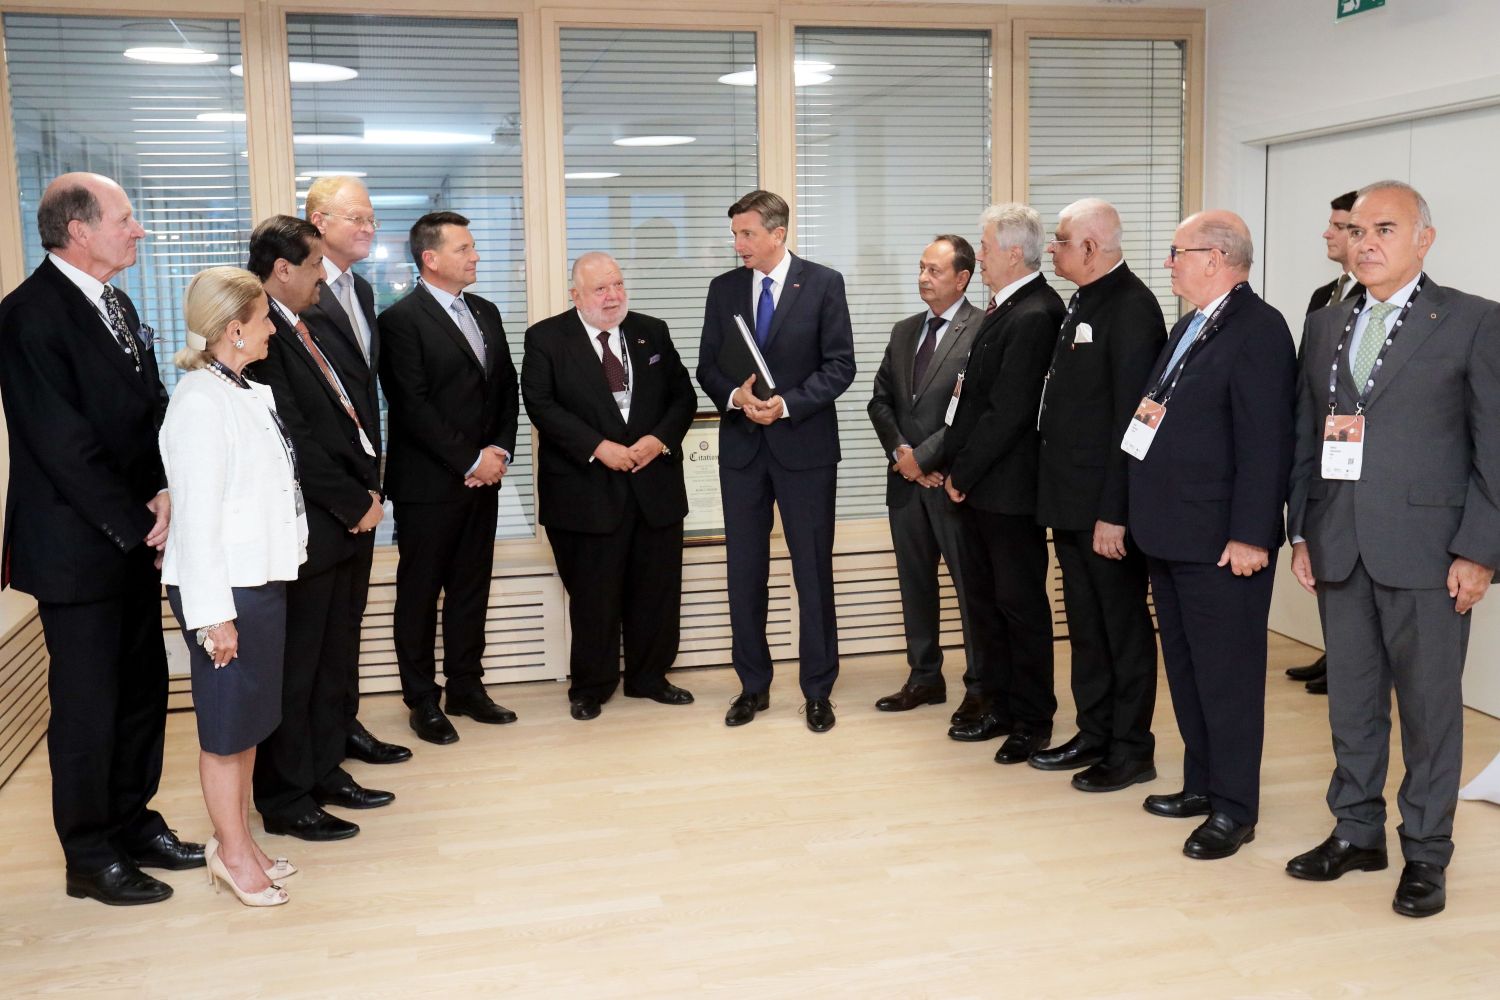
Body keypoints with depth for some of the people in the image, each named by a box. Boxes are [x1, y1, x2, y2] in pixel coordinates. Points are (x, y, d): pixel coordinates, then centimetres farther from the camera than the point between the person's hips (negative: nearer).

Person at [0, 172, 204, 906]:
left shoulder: (115, 304, 12)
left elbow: (151, 408, 10)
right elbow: (64, 446, -19)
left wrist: (165, 492, -7)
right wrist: (139, 524, -14)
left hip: (134, 539, 8)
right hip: (78, 549, -8)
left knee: (143, 691, 14)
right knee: (86, 706, 4)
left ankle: (133, 822, 30)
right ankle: (91, 858, 19)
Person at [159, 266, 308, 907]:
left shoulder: (249, 393, 8)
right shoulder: (200, 401, -17)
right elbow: (197, 513, -19)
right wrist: (212, 613, -19)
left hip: (262, 578, 9)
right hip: (224, 588, -9)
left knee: (251, 719, 17)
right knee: (226, 726, 5)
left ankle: (238, 842, 30)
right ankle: (232, 853, 20)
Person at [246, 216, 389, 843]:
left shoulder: (297, 330, 14)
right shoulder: (260, 334, -17)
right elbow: (293, 439, -21)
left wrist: (367, 489, 6)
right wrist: (356, 502, -13)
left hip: (339, 525, 10)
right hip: (302, 531, -10)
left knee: (334, 661, 18)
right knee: (293, 670, 3)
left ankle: (325, 772, 31)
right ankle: (286, 800, 16)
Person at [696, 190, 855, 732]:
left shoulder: (824, 283, -2)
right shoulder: (724, 288, 8)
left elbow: (840, 365, -6)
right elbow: (707, 366, 8)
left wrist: (787, 403, -17)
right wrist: (736, 396, -13)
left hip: (804, 445, -3)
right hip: (742, 446, 3)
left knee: (814, 571, 3)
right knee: (745, 572, 8)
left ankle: (818, 691, 15)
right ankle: (753, 685, 21)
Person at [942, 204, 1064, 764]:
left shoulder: (1032, 316, -19)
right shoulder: (1007, 308, 11)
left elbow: (1007, 412, -22)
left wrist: (961, 472, -13)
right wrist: (954, 465, 6)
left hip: (1009, 486, -10)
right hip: (981, 486, 10)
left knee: (1020, 603, 3)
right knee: (983, 596, 16)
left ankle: (1032, 719, 17)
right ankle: (999, 706, 29)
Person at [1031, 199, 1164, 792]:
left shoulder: (1132, 308, -16)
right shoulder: (1083, 303, 12)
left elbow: (1131, 418, -20)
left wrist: (1113, 512, -21)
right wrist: (1062, 497, 12)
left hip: (1106, 504, -9)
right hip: (1071, 499, 9)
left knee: (1123, 627, 4)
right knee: (1085, 626, 17)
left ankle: (1131, 751, 17)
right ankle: (1094, 735, 29)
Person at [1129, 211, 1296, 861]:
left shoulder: (1258, 329, -14)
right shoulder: (1190, 327, 15)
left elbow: (1267, 443, -19)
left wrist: (1250, 536, -21)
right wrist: (1146, 518, 14)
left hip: (1221, 544, -9)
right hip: (1171, 538, 10)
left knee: (1227, 675, 1)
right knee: (1186, 669, 17)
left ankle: (1234, 808, 13)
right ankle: (1202, 784, 30)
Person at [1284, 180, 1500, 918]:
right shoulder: (1325, 327, 11)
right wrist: (1301, 534, 7)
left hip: (1425, 548, -4)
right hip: (1338, 550, 4)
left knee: (1429, 707, 6)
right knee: (1350, 700, 13)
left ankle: (1425, 855, 20)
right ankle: (1357, 832, 28)